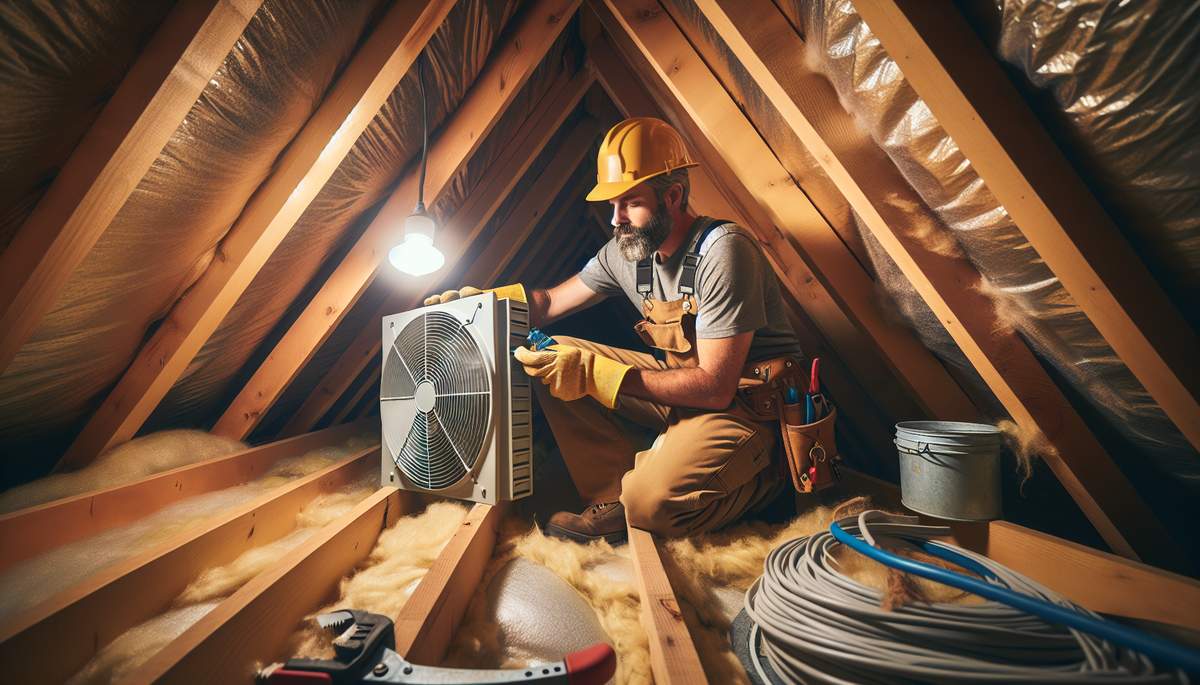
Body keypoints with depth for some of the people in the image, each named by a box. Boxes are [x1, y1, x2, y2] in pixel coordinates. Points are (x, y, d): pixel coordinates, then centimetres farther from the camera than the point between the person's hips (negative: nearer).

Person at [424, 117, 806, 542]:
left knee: (650, 500, -31)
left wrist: (596, 373, -30)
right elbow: (548, 303, 11)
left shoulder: (721, 251, -23)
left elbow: (714, 388, -27)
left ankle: (764, 480, 0)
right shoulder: (626, 251, 0)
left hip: (747, 403, -7)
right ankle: (616, 496, -3)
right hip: (684, 382, 7)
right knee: (553, 360, -4)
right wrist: (473, 300, -6)